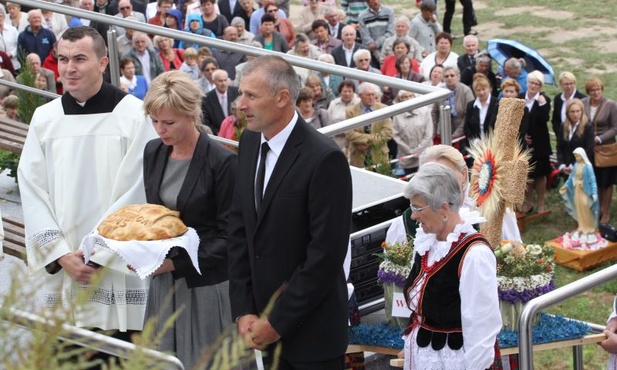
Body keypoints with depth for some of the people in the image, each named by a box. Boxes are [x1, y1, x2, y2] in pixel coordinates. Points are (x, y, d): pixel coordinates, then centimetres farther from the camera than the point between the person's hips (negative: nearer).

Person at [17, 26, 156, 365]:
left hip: (119, 272, -3)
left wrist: (98, 256, -9)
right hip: (61, 273, 3)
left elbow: (134, 194, -7)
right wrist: (62, 256, -5)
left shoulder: (133, 115, -4)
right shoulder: (45, 118, 7)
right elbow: (32, 193, 5)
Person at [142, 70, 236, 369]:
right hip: (164, 282, 5)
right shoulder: (153, 152, 6)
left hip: (207, 285, -5)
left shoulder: (221, 162, -13)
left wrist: (176, 263, -20)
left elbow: (227, 236, -12)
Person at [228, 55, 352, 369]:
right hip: (265, 325, 6)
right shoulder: (250, 143, 6)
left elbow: (326, 254, -18)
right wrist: (243, 311, 1)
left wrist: (277, 323, -14)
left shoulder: (325, 159, -17)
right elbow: (238, 229, 8)